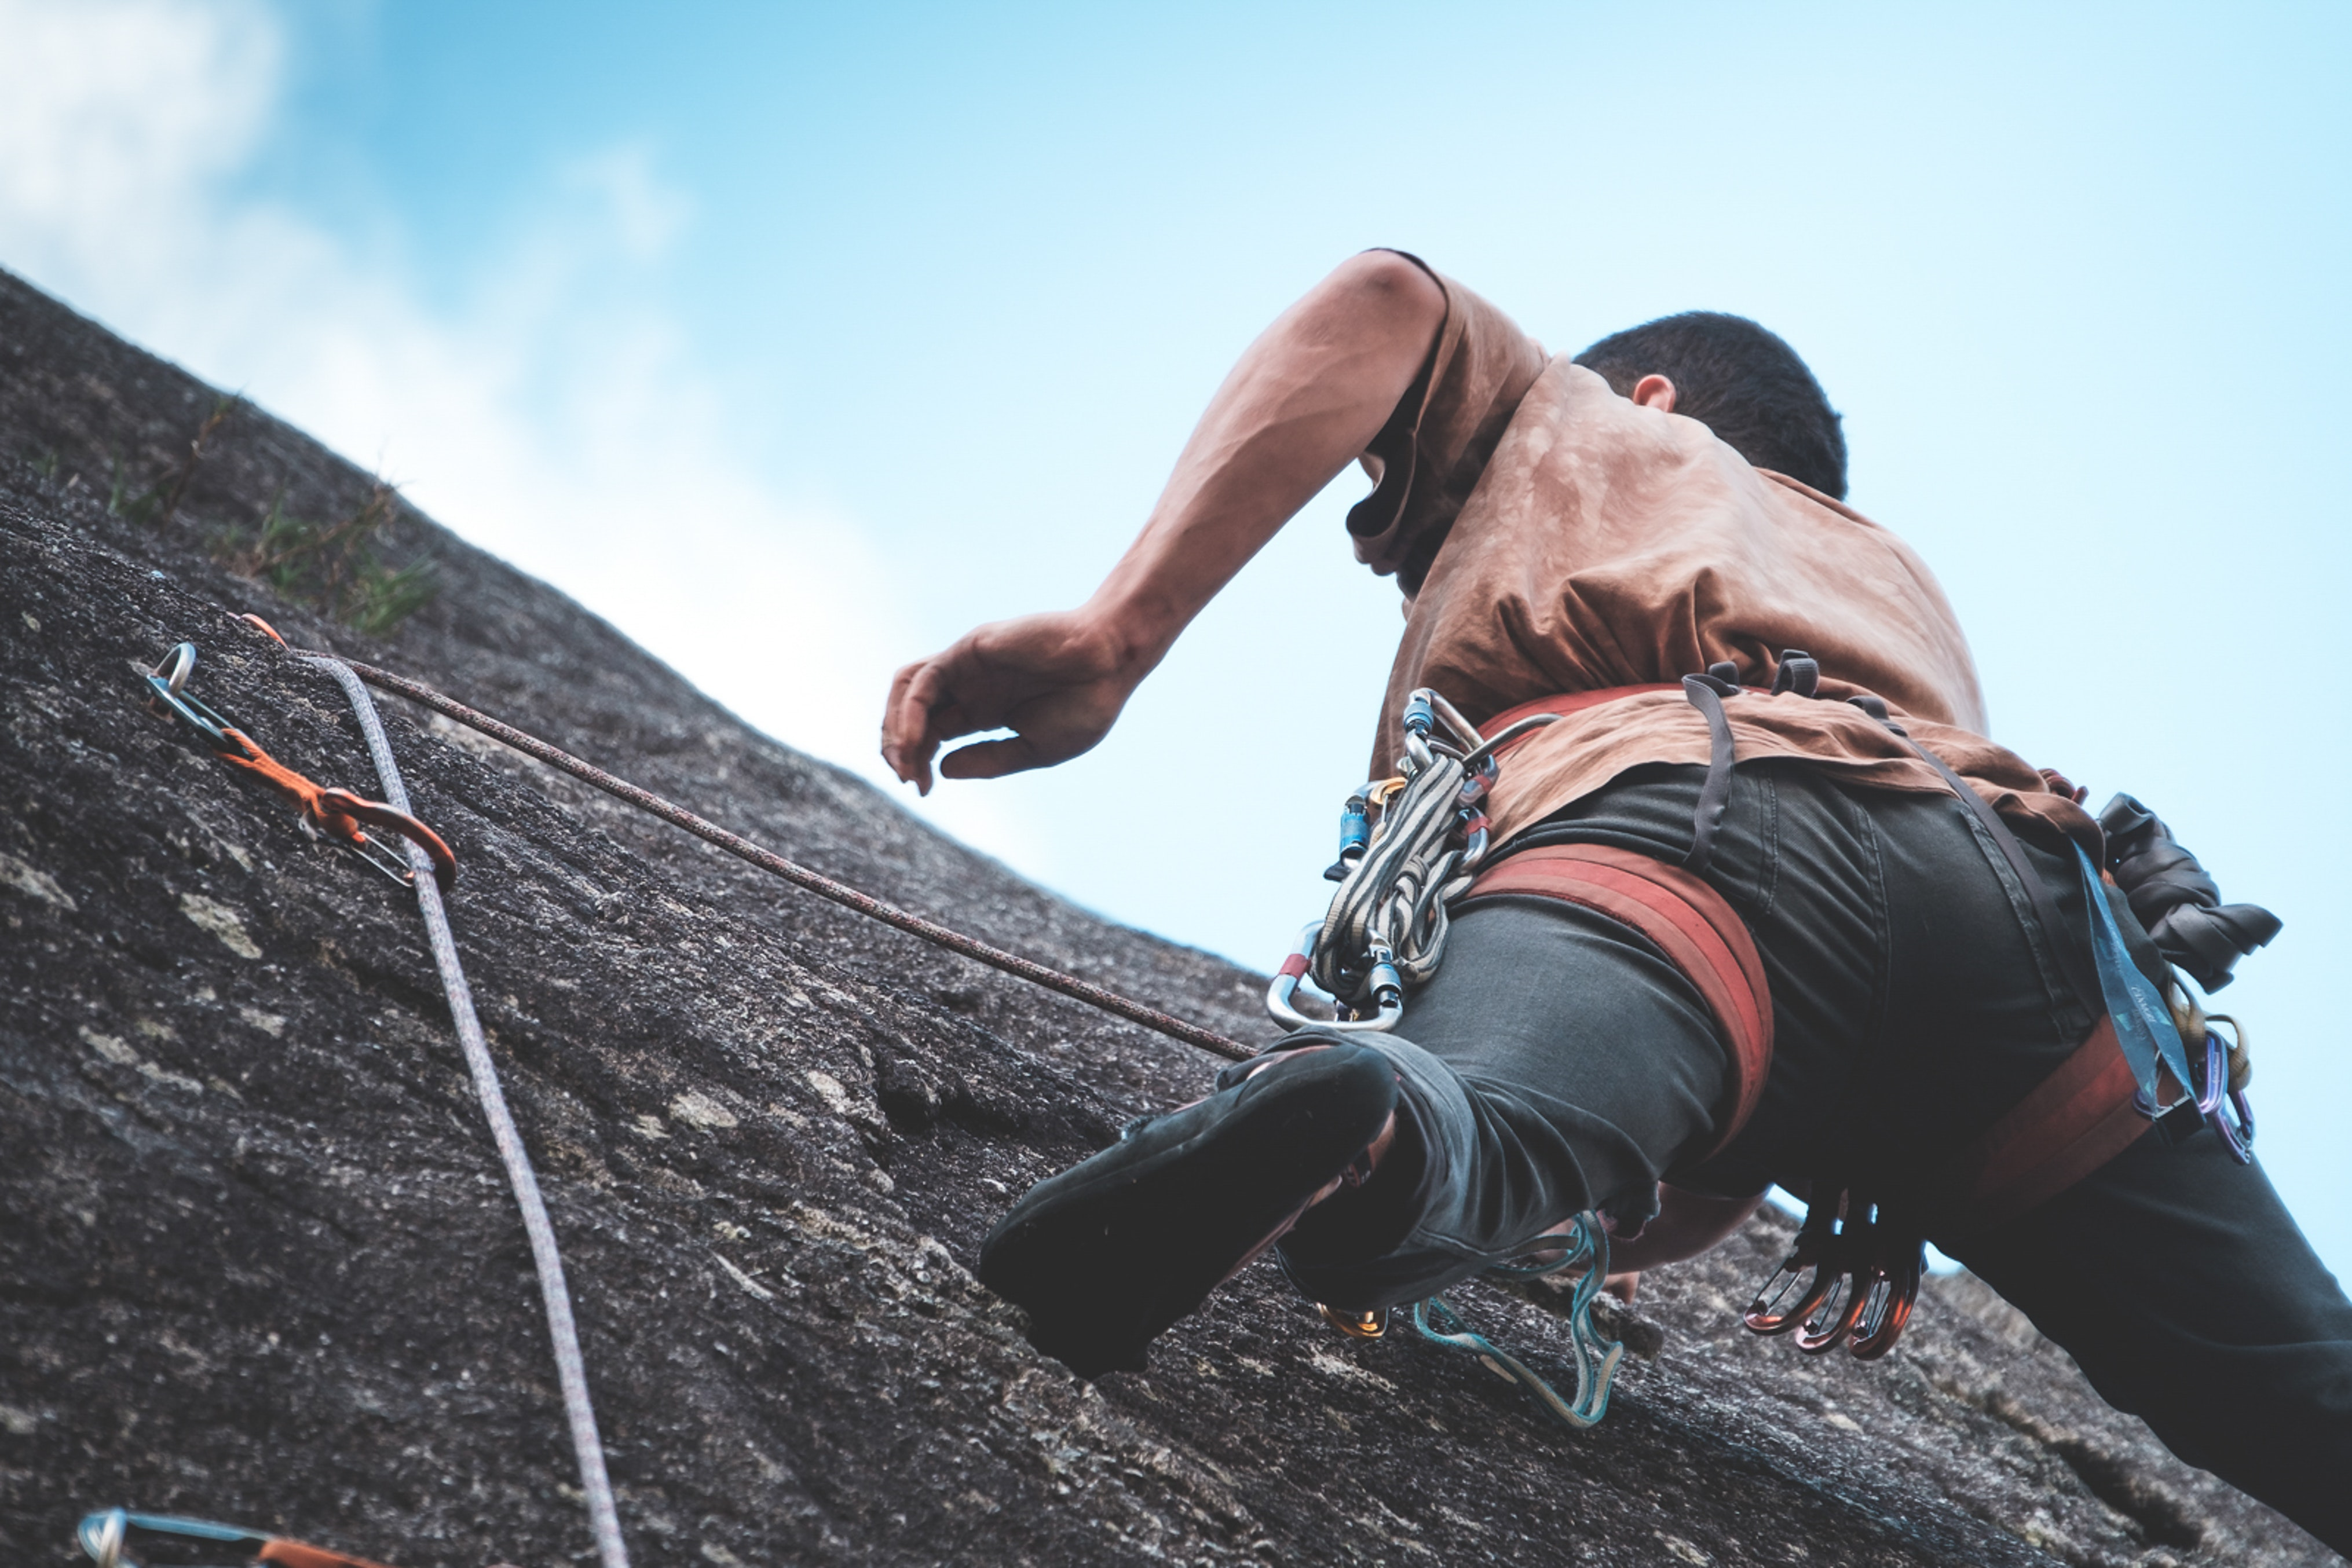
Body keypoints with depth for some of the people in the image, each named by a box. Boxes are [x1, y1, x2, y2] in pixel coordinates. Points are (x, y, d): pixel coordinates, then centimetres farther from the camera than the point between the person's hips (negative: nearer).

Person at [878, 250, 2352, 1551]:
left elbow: (1389, 303, 12)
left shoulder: (1567, 417, 37)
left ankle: (1361, 1125, -60)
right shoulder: (1899, 577, 47)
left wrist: (1112, 637, 5)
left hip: (1667, 814, -4)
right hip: (2033, 887, 4)